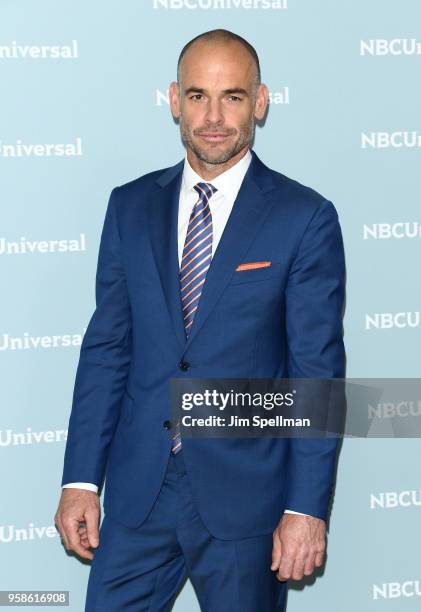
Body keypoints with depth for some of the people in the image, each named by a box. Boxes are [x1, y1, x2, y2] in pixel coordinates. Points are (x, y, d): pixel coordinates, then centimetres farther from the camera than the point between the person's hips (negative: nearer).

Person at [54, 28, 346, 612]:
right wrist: (81, 479, 2)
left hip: (245, 493, -3)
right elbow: (106, 347, 6)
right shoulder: (131, 207, 5)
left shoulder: (305, 218, -6)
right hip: (139, 489, 3)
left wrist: (307, 507, -10)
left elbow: (319, 371, -7)